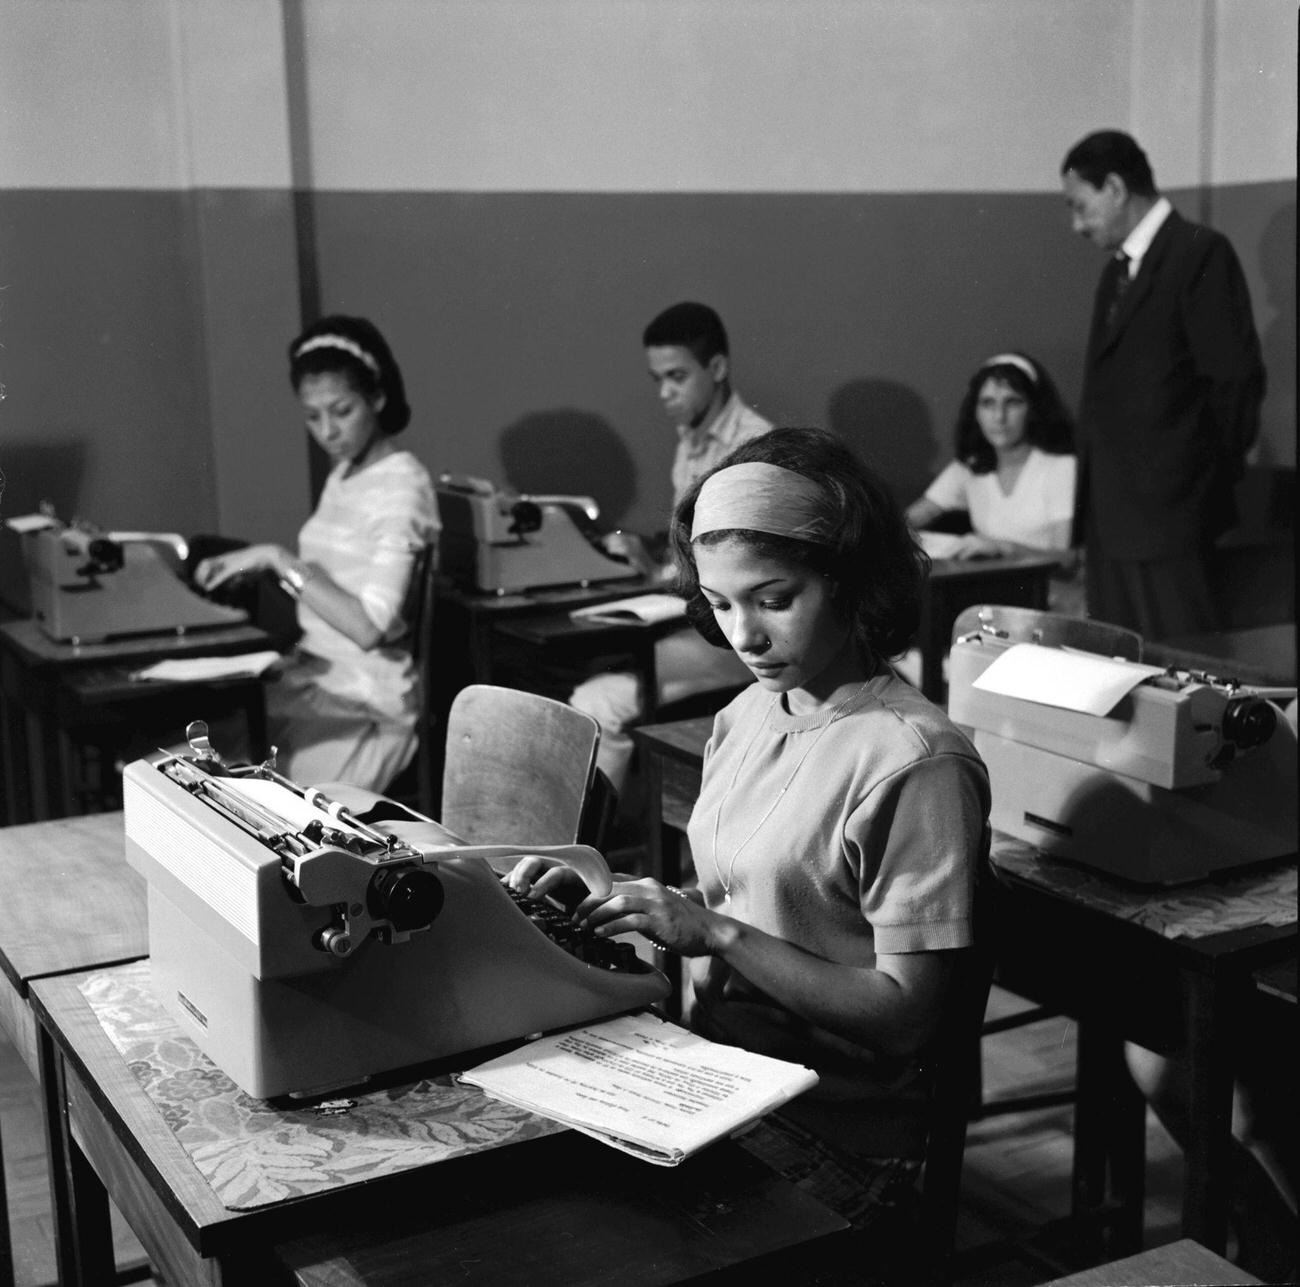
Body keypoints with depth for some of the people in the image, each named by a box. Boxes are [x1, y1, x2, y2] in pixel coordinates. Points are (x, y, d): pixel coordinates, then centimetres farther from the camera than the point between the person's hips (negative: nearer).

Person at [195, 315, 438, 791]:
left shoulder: (403, 485, -12)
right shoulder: (343, 476, 13)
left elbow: (369, 627, -21)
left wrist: (278, 558, -19)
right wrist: (242, 568, 0)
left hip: (364, 707, -7)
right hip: (313, 677, 8)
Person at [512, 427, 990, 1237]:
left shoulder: (914, 761, -16)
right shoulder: (747, 717, 6)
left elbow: (904, 1013, -17)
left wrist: (717, 933, -20)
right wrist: (603, 898, -3)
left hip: (831, 1131, -6)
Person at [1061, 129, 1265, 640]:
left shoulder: (1201, 253, -8)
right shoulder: (1117, 269, 18)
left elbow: (1236, 378, -12)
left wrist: (1212, 477, -3)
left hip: (1165, 514, -8)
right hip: (1110, 520, 8)